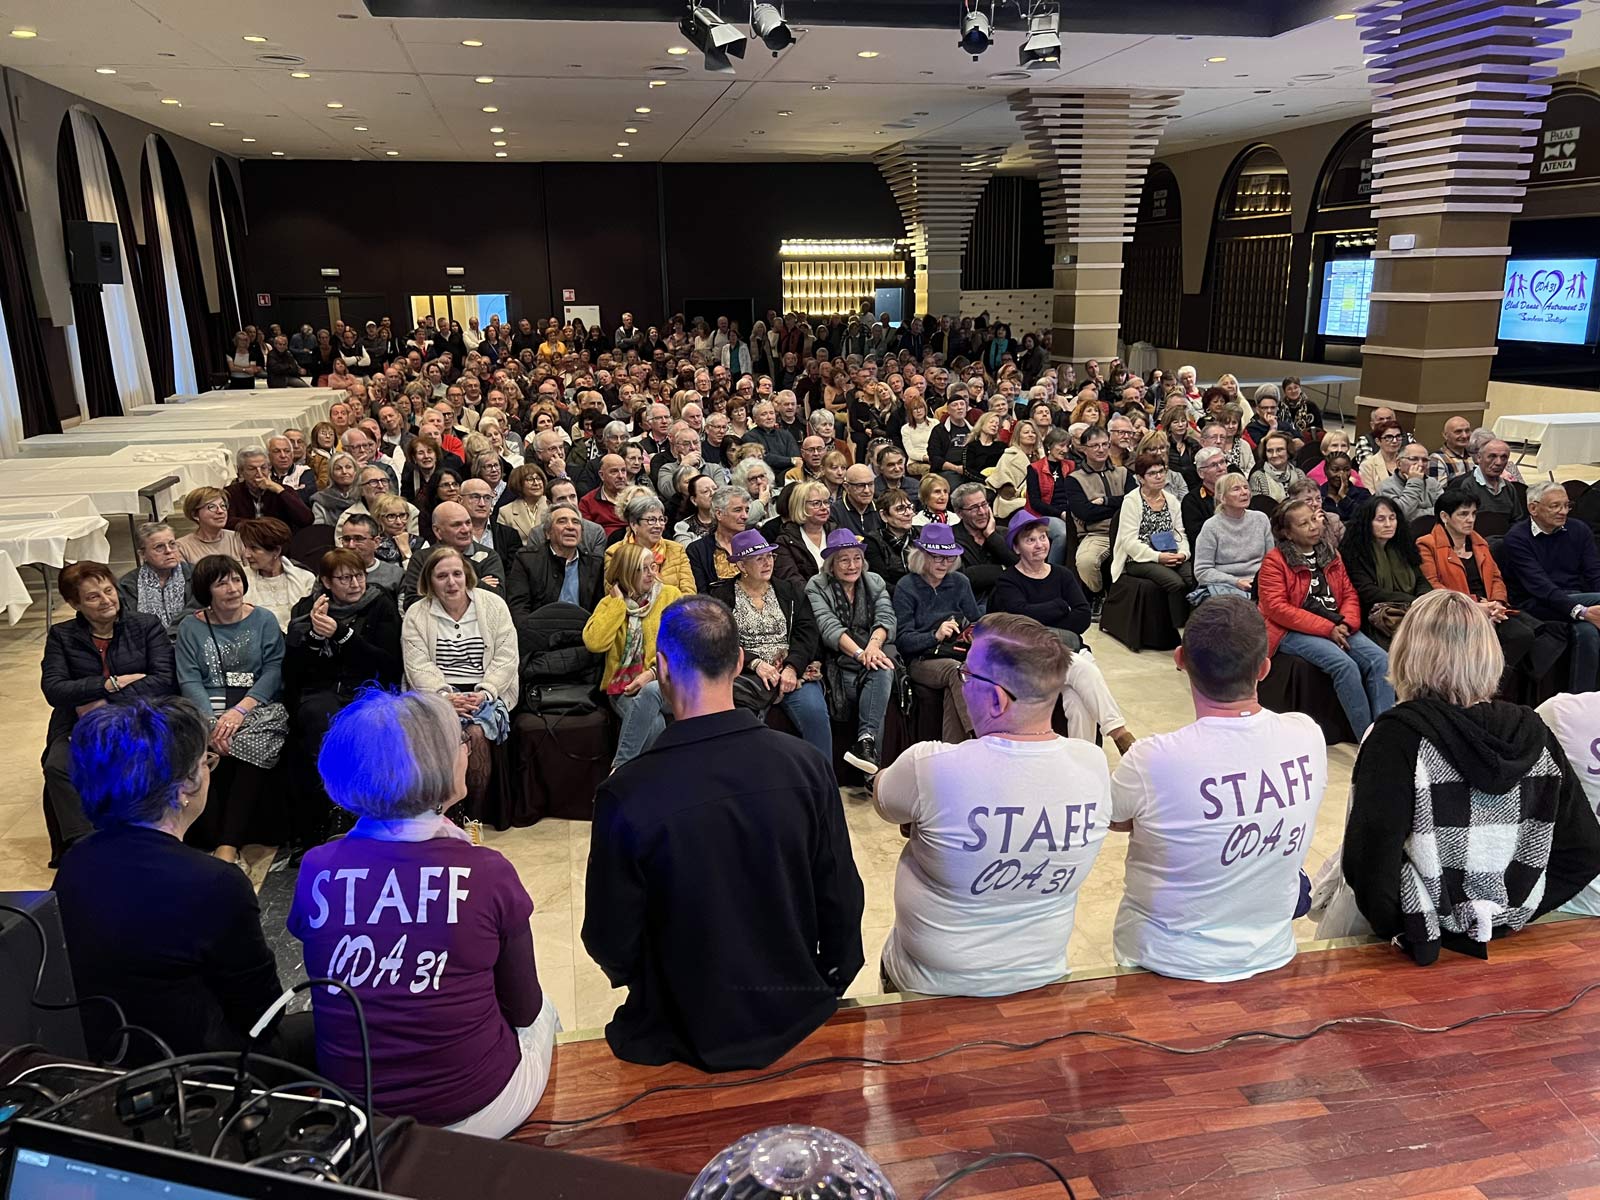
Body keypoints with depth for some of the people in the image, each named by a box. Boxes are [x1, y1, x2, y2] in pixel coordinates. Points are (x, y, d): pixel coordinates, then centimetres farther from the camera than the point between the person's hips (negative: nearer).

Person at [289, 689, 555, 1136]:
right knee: (542, 1010, 30)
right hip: (477, 1111, -3)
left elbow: (337, 991, 3)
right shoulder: (487, 873, -22)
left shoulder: (316, 870, -14)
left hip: (350, 1111, 3)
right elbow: (522, 1008, -6)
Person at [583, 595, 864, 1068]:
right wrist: (828, 989, 14)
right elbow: (842, 901, -6)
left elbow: (611, 943, -12)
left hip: (688, 1033, -2)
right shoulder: (806, 765, -16)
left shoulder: (626, 794, -24)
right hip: (796, 1018, 2)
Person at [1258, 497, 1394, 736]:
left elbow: (1349, 593, 17)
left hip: (1336, 628, 7)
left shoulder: (1331, 555, 18)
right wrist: (1327, 629, -17)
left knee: (1380, 660, -18)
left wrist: (1346, 623, -6)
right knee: (1345, 664, -29)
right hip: (1294, 632, -6)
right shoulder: (1274, 561, -4)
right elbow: (1276, 608, -13)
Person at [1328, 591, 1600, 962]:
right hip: (1505, 931, 5)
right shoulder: (1533, 733, -6)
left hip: (1423, 936, -5)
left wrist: (1392, 925, -10)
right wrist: (1517, 909, 8)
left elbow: (1369, 855, -26)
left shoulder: (1399, 733, -22)